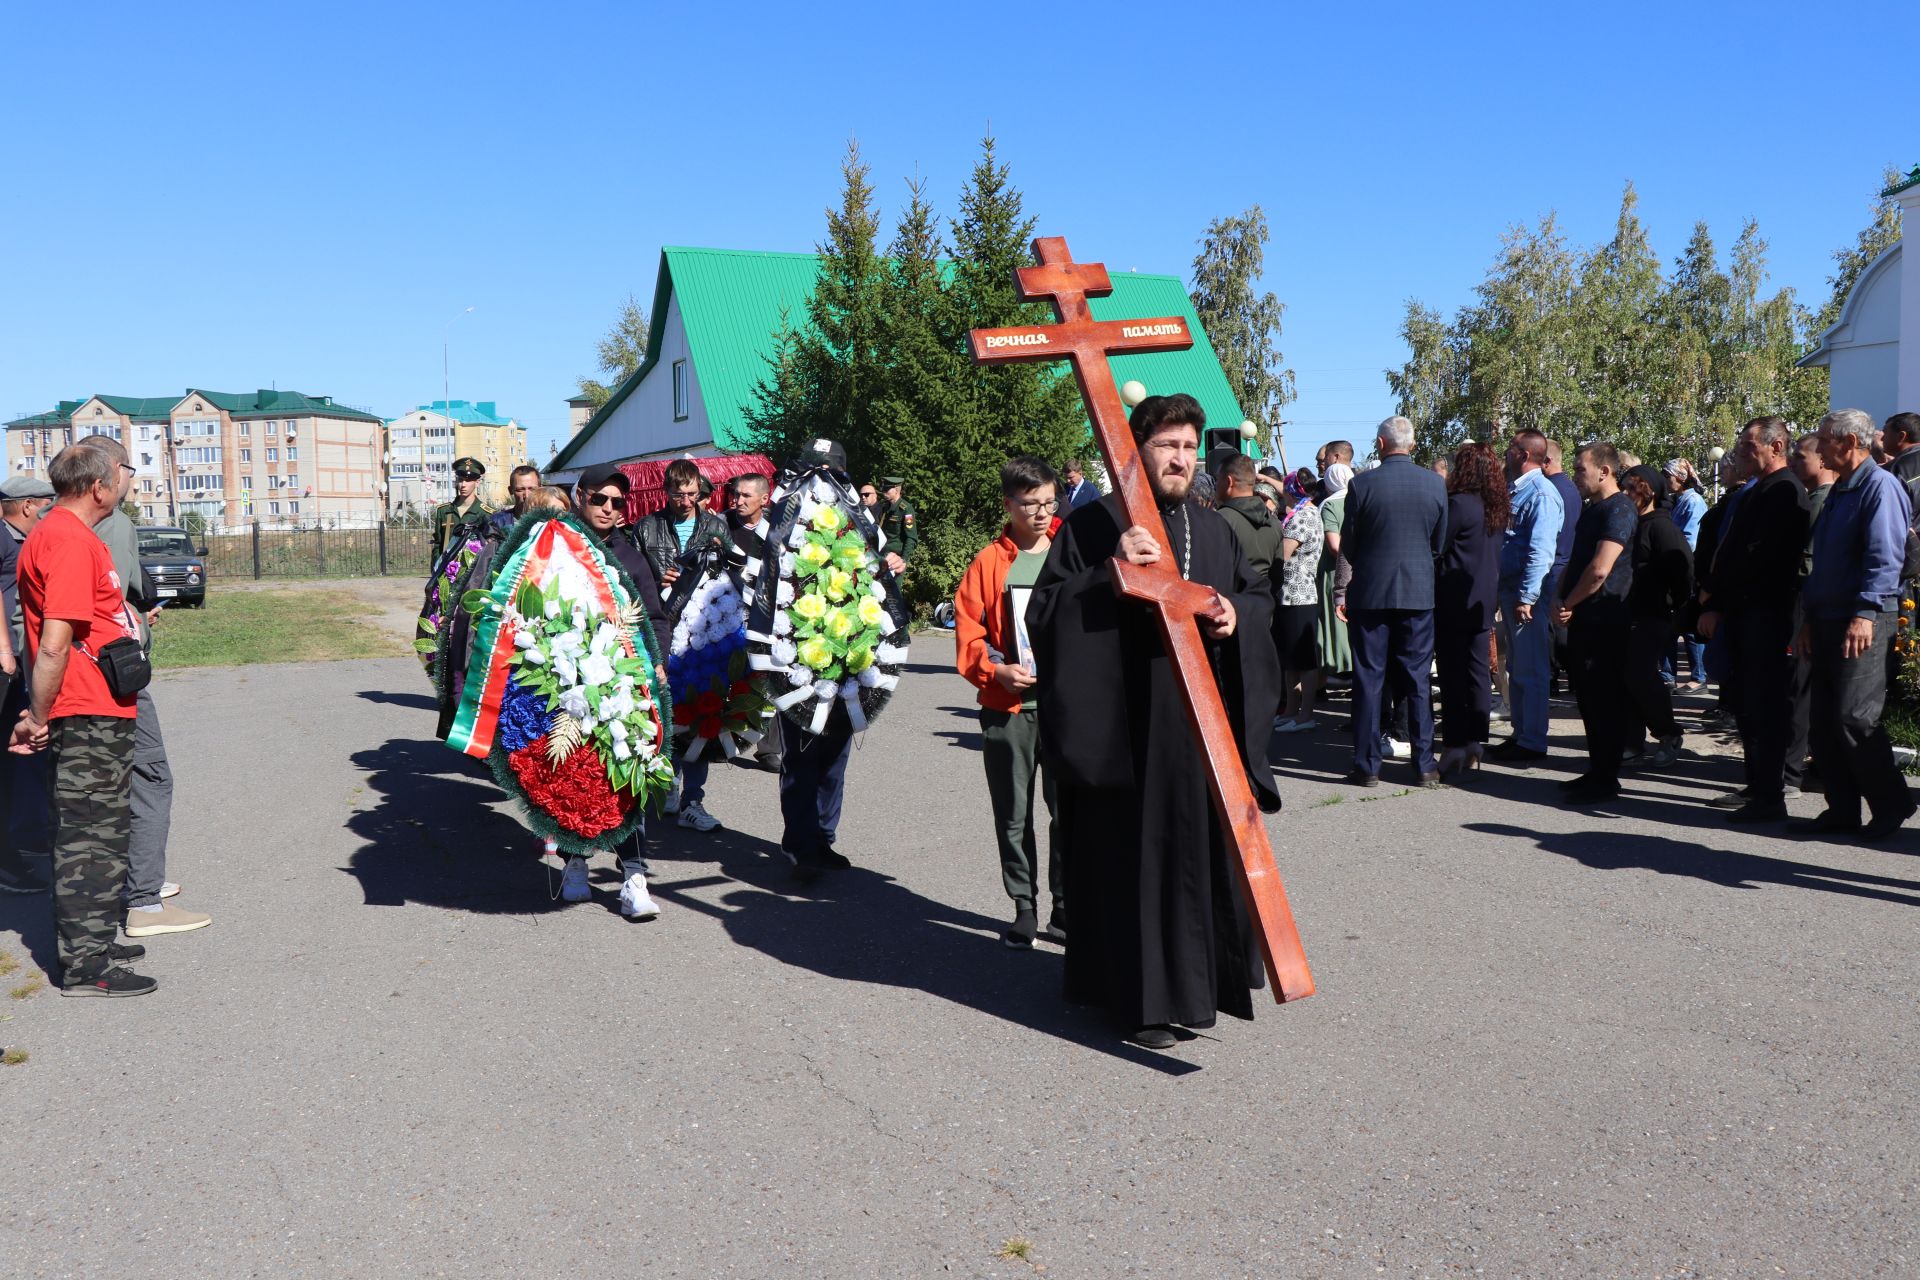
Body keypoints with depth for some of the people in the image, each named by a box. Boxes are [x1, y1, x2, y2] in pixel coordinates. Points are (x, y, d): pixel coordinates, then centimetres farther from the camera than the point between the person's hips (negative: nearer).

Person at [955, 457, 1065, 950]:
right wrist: (995, 670, -13)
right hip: (1008, 706, 0)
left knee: (1068, 810, -2)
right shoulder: (989, 562, 4)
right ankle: (1025, 908, 21)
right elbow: (967, 634, 3)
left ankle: (1066, 909, 11)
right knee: (1013, 815, 7)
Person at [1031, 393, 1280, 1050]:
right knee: (1135, 858, -1)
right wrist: (1110, 572, -22)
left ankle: (1206, 976, 28)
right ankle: (1141, 995, 12)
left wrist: (1237, 615, -2)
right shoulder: (1093, 524, -3)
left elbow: (1258, 594, 20)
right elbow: (1045, 609, -8)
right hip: (1128, 725, -5)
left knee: (1209, 851, 11)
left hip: (1206, 724, 6)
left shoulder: (1212, 528, 14)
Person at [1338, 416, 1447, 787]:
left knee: (1368, 680, 4)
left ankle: (1367, 765, 6)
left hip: (1370, 591, -2)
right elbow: (1439, 544, 7)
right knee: (1418, 680, 8)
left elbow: (1347, 544, -2)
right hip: (1419, 591, 2)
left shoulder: (1362, 484, -9)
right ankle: (1425, 764, 10)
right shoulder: (1435, 484, 0)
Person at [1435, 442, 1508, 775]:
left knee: (1453, 673, -4)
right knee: (1478, 672, 10)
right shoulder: (1496, 507, 9)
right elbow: (1496, 549, 16)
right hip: (1484, 598, 8)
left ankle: (1455, 745, -3)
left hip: (1454, 597, -8)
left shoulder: (1458, 503, -15)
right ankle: (1475, 744, 15)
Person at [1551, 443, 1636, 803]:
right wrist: (1561, 601, 5)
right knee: (1588, 697, 14)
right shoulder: (1591, 510, 17)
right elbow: (1575, 561, 22)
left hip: (1605, 621, -10)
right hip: (1584, 620, 10)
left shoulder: (1619, 510, -14)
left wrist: (1568, 604, -12)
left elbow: (1600, 569, -24)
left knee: (1605, 700, -4)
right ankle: (1597, 771, 22)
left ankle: (1605, 779, 2)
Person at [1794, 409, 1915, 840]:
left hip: (1862, 624, -9)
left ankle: (1891, 804, 5)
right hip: (1828, 621, 9)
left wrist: (1865, 614, -27)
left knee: (1854, 717, -10)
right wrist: (1810, 618, 20)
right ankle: (1842, 809, 14)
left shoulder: (1880, 486, -9)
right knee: (1825, 722, 8)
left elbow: (1885, 557, -19)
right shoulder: (1838, 492, 19)